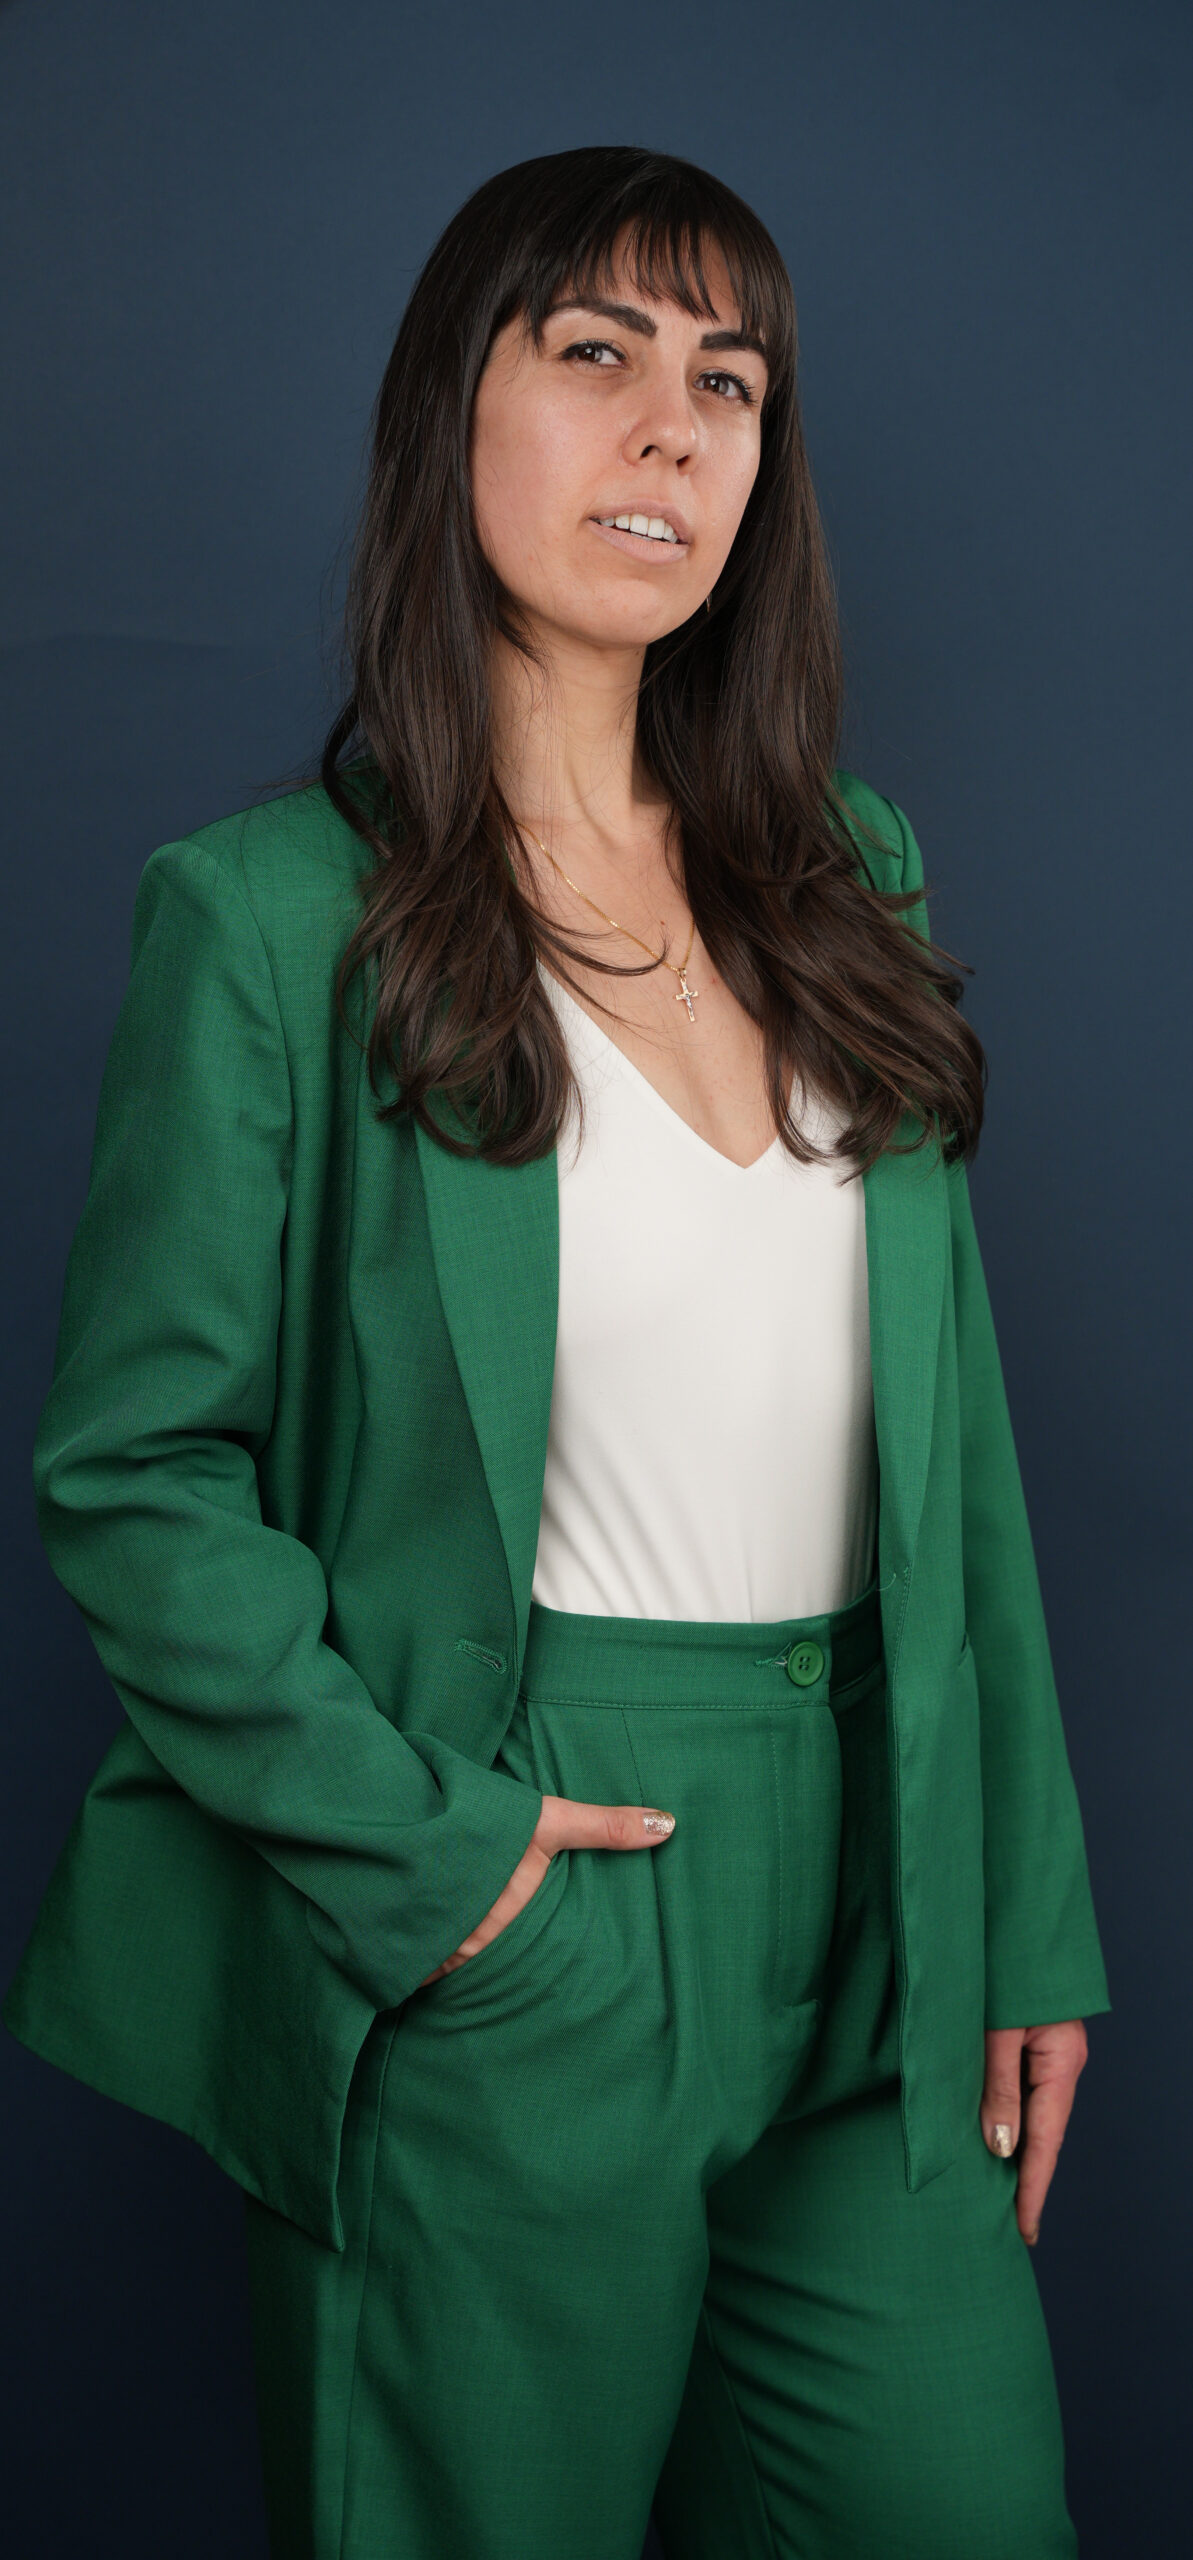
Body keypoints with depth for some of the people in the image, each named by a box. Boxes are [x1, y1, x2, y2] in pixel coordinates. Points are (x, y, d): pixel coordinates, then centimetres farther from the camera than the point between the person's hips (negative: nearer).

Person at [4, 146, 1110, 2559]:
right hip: (505, 1925, -5)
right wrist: (418, 1855, -14)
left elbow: (952, 1429, 10)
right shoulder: (273, 913, -7)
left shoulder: (849, 877, 9)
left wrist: (1026, 1915, 7)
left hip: (871, 1903, 5)